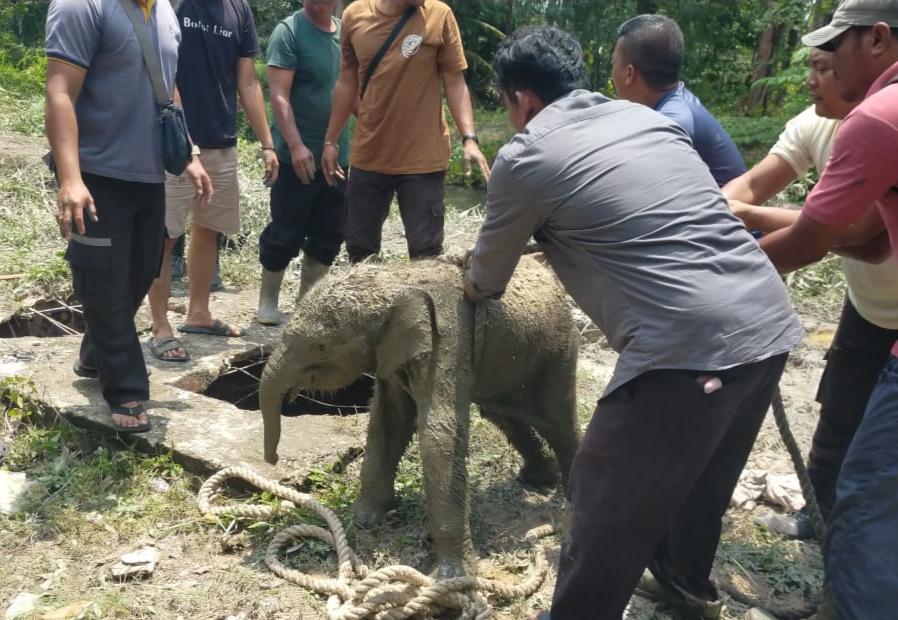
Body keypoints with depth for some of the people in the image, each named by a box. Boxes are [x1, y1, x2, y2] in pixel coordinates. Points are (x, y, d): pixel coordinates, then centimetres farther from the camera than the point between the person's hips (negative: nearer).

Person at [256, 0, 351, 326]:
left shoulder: (346, 32, 10)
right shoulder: (288, 32, -8)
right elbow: (278, 95, -15)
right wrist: (296, 145, -23)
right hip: (297, 157, -6)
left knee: (329, 235, 11)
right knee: (286, 234, 1)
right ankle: (268, 300, 18)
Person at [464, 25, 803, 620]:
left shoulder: (526, 158, 0)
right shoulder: (648, 116, 18)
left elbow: (486, 281, 14)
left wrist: (475, 288, 39)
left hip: (690, 345, -8)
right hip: (772, 323, 8)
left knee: (608, 503, 10)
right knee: (700, 472, 30)